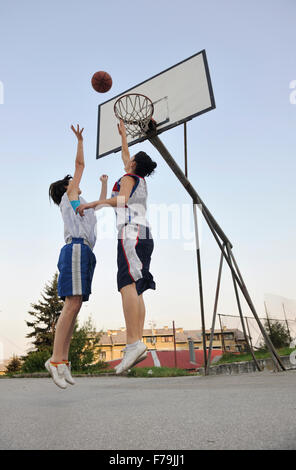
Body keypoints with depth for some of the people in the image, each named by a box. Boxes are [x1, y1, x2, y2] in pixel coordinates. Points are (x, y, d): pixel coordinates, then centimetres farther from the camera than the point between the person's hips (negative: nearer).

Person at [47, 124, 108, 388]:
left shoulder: (81, 205, 32)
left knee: (75, 307, 1)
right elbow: (80, 164, 13)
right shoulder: (68, 196, 12)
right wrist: (80, 140, 22)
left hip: (85, 254, 9)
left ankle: (63, 360, 0)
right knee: (71, 305, -17)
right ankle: (56, 359, -18)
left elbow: (102, 204, 47)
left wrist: (104, 183, 56)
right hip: (76, 250, -9)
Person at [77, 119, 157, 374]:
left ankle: (133, 342, -31)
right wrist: (123, 135, 57)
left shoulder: (128, 177, 6)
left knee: (128, 284, -21)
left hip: (131, 232, -9)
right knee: (136, 290, -1)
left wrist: (92, 203, -7)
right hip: (144, 235, 9)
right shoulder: (141, 179, 28)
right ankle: (138, 343, -8)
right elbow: (125, 156, 45)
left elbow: (121, 200, -14)